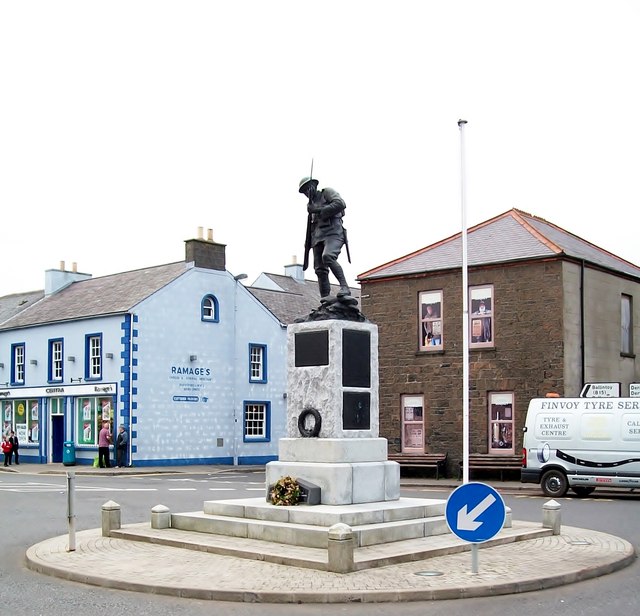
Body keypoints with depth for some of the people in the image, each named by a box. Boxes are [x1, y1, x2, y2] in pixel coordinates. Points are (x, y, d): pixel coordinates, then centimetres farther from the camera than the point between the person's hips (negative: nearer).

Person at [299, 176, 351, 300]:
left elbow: (340, 204, -10)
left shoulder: (327, 192, 9)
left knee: (327, 256, -33)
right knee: (320, 270, -4)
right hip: (318, 237, 7)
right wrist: (307, 244, 21)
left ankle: (344, 287, -33)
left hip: (333, 233, -7)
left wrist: (319, 210, -10)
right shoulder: (311, 204, 28)